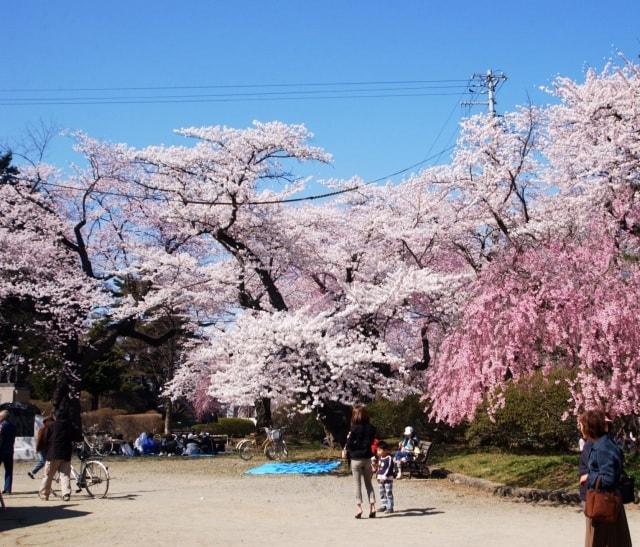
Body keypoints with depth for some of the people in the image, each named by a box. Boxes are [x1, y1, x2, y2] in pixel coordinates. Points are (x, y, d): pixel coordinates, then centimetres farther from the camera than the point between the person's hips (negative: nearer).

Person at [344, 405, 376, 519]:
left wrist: (346, 448, 7)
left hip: (356, 459, -4)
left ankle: (359, 507, -1)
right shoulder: (371, 428, -1)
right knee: (369, 484, 12)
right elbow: (372, 442, 8)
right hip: (367, 458, 4)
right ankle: (372, 506, 4)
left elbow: (349, 445, -14)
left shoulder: (354, 429, -15)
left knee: (358, 484, 4)